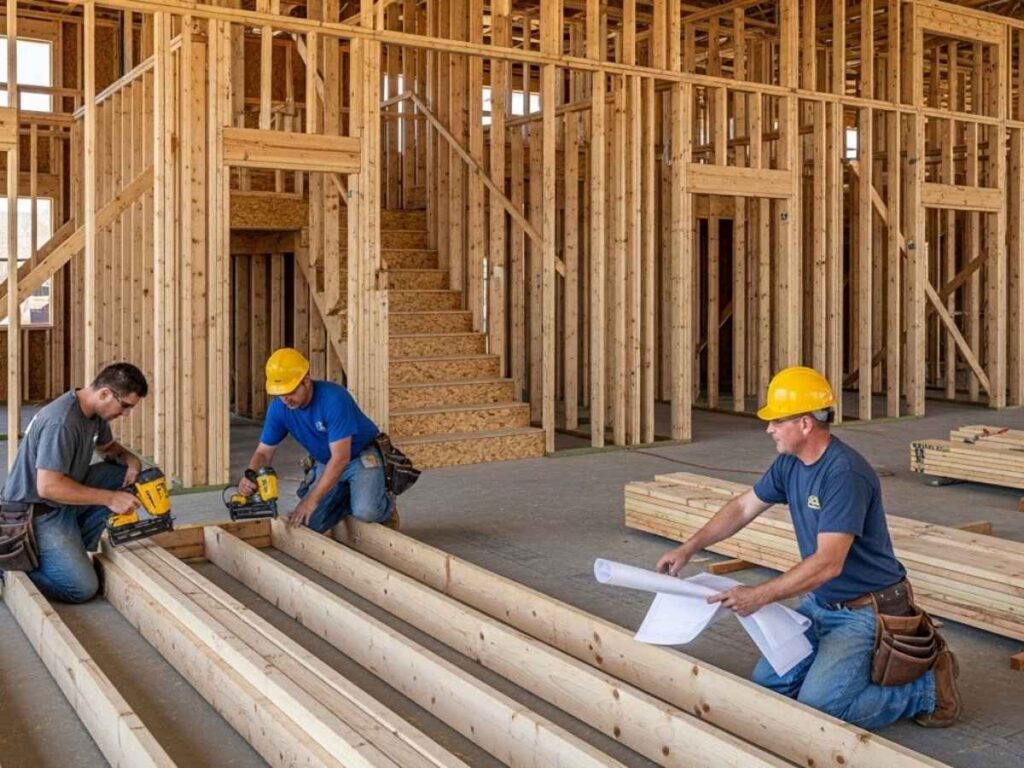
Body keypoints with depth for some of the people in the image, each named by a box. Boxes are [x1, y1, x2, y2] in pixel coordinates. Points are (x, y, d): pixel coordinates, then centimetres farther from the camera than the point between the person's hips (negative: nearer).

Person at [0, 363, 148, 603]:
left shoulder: (95, 412, 1)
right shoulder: (62, 423, -28)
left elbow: (107, 446, 21)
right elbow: (48, 487, -30)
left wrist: (130, 458, -2)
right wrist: (109, 498, -26)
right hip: (38, 513, -9)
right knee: (83, 589, -15)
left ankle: (74, 548, 5)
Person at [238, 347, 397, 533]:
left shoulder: (334, 399, -32)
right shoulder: (278, 407, -13)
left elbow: (341, 458, -33)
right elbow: (264, 452, -5)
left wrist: (312, 500, -35)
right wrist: (250, 477, -28)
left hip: (363, 456, -6)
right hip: (325, 464, 6)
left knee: (365, 512, -30)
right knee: (307, 523, -11)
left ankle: (386, 506, 6)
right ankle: (348, 498, 16)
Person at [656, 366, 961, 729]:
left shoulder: (845, 474, -28)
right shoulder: (790, 463, 0)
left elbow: (828, 563, -32)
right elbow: (743, 507, 13)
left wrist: (760, 595, -32)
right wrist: (687, 549, 8)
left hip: (865, 612, -8)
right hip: (820, 603, 9)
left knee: (817, 707, -17)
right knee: (767, 683, 5)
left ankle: (928, 686, 2)